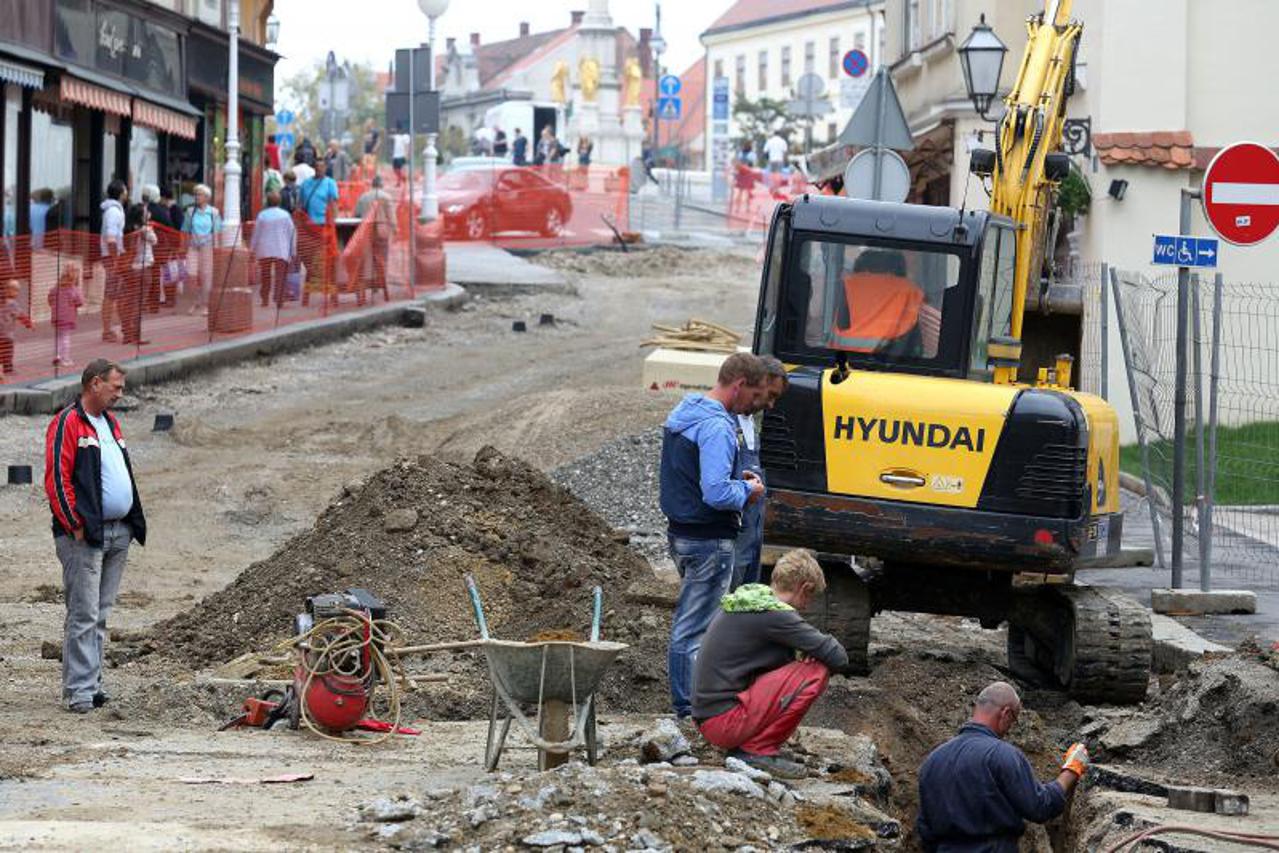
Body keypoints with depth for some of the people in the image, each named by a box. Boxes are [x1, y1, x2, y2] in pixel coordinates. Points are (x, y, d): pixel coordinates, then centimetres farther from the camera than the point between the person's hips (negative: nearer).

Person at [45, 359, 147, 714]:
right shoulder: (67, 423, -9)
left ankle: (90, 683, 17)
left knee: (100, 615, 12)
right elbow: (57, 479, -14)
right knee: (84, 615, -9)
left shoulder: (110, 423, 18)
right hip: (85, 537, -8)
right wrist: (75, 525, -16)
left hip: (118, 534, 8)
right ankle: (79, 691, -8)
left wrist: (134, 524, 17)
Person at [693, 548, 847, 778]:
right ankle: (759, 750, -8)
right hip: (724, 721, -10)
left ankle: (742, 745, 11)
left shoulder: (741, 601, 14)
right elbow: (838, 658, -14)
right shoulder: (774, 614, -14)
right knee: (815, 673, -12)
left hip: (706, 717, 10)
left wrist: (801, 653, 7)